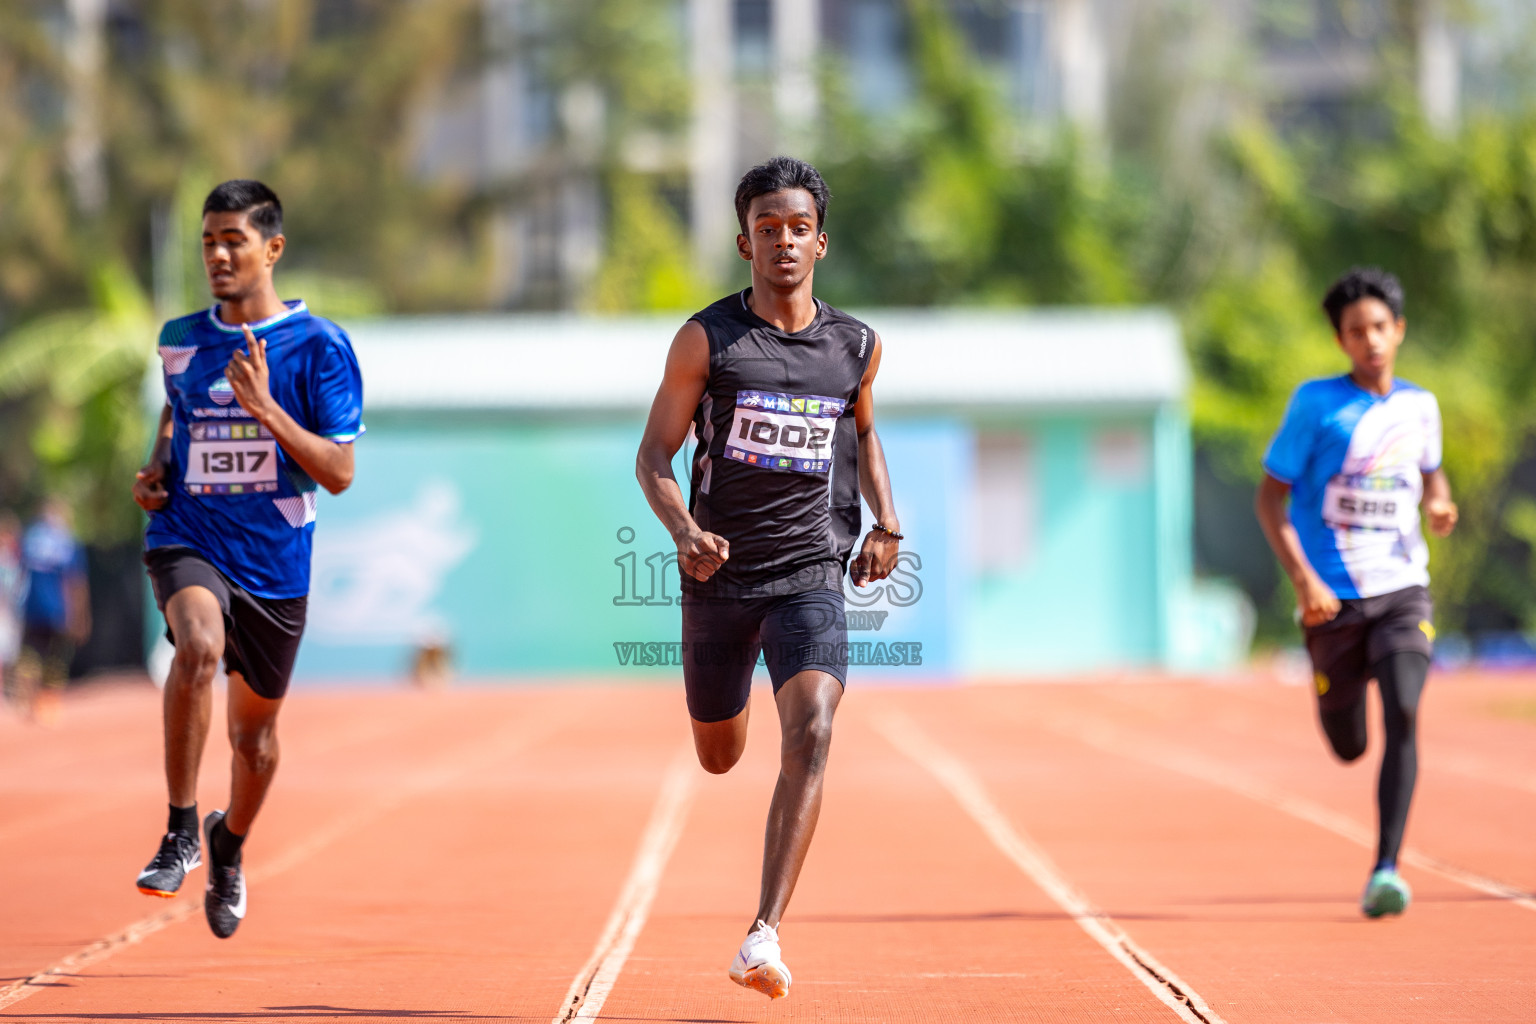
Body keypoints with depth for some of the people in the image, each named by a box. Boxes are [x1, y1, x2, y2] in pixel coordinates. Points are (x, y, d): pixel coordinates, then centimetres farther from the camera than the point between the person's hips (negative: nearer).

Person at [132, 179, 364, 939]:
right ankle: (181, 831, -23)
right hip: (187, 540, 0)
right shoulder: (179, 341, 4)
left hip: (275, 560, 0)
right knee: (198, 645, -33)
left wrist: (266, 408, -22)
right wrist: (154, 469, 6)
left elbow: (339, 473, -10)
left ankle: (230, 845, 46)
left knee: (254, 732, 14)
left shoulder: (319, 346, -6)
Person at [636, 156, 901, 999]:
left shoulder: (856, 347, 4)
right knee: (718, 758, 16)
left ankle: (764, 935, -27)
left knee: (810, 735, -23)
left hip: (811, 573, 0)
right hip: (721, 574, 0)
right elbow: (653, 455, -2)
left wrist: (886, 521, 9)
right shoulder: (706, 340, -4)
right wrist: (684, 531, -21)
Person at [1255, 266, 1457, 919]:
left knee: (1403, 717, -21)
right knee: (1350, 749, 9)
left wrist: (1439, 504, 2)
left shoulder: (1419, 405, 7)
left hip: (1403, 592, 2)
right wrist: (1303, 578, -17)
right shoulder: (1316, 403, -5)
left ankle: (1385, 871, -22)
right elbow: (1269, 496, -5)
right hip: (1334, 598, -1)